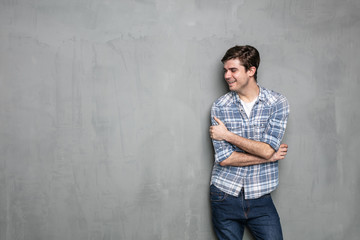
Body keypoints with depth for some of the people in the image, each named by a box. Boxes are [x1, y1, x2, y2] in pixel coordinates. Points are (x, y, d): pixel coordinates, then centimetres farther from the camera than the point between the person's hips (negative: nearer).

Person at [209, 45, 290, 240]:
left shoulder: (277, 103, -5)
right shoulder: (220, 106, -4)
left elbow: (267, 149, -16)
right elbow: (224, 158, -12)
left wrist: (228, 135, -12)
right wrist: (269, 156, -11)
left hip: (260, 198, 0)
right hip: (225, 195, 1)